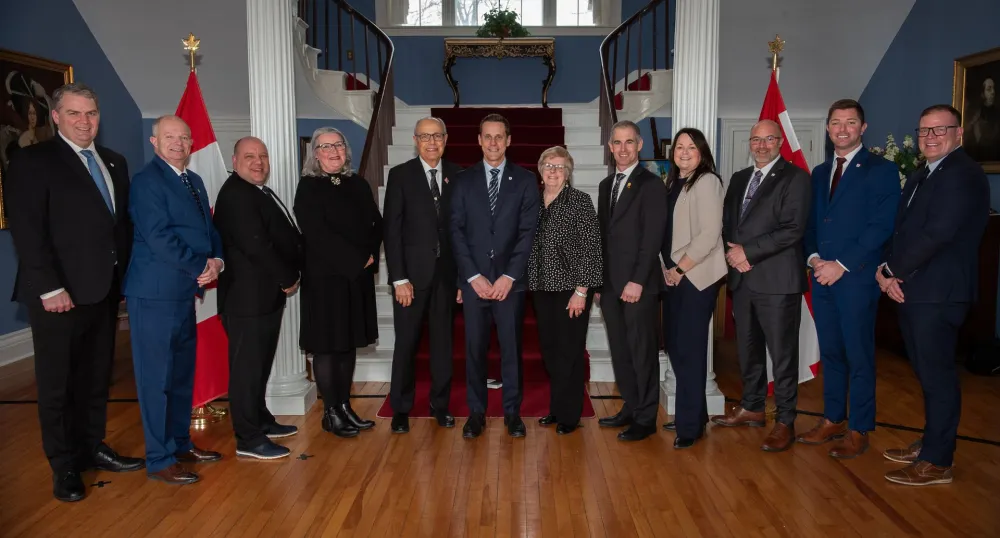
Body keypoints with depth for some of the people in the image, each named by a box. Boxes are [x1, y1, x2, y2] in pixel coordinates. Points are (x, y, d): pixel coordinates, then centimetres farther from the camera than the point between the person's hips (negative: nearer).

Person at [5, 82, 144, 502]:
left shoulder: (114, 162, 14)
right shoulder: (33, 162, -6)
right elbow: (27, 231, -13)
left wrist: (124, 275, 4)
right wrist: (50, 288, -18)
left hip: (104, 290, 6)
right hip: (60, 295, -6)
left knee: (96, 377, 15)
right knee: (57, 384, 7)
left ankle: (92, 448, 29)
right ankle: (63, 466, 20)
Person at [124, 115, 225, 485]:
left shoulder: (193, 181, 15)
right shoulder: (147, 181, -10)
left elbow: (209, 229, 14)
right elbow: (159, 237, -19)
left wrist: (216, 260, -6)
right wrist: (201, 267, -13)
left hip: (184, 291, 8)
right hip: (155, 293, -8)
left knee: (183, 372, 16)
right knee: (157, 376, -1)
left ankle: (181, 443, 29)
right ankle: (160, 460, 9)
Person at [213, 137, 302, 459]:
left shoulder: (262, 192, 17)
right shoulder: (235, 194, -15)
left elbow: (281, 238, 19)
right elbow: (254, 244, -22)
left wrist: (287, 278, 5)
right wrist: (288, 279, -14)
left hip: (266, 294, 10)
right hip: (247, 296, -10)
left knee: (260, 363, 19)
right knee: (247, 366, -4)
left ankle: (260, 421, 31)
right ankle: (249, 439, 3)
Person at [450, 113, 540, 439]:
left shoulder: (525, 180, 5)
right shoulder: (464, 180, 7)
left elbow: (528, 232, -1)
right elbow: (456, 231, 2)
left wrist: (509, 276, -9)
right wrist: (474, 276, -7)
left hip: (510, 280, -1)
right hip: (473, 280, 1)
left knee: (511, 347, 5)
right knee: (474, 348, 4)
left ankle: (512, 412, 17)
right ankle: (476, 412, 15)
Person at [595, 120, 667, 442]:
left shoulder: (651, 184, -6)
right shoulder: (605, 185, 16)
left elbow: (653, 237, -12)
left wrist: (637, 281, -17)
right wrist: (598, 280, 12)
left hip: (639, 284, -6)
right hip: (610, 283, 7)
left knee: (642, 351, 1)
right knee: (620, 350, 11)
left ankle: (646, 418, 11)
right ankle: (630, 407, 23)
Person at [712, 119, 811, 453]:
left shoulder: (795, 178, -4)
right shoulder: (739, 178, 17)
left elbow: (793, 230, -14)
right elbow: (727, 223, 17)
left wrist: (748, 251, -15)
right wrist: (733, 253, -2)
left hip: (777, 279, -6)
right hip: (742, 278, 7)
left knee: (782, 353, 0)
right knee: (747, 348, 16)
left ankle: (785, 422, 10)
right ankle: (752, 408, 31)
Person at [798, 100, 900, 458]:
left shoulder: (881, 170, -3)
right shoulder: (819, 173, 16)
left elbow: (880, 227, -11)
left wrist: (842, 265, -15)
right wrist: (813, 257, -3)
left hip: (857, 278, -6)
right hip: (821, 277, 6)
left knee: (858, 355, 1)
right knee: (830, 352, 13)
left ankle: (859, 430, 11)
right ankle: (833, 419, 24)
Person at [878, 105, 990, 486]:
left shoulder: (963, 174, -12)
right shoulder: (919, 178, 19)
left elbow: (938, 233, -21)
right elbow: (901, 230, 16)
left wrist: (894, 271, -12)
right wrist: (886, 270, -1)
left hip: (938, 293, -9)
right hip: (911, 290, 9)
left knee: (937, 375, -2)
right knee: (926, 372, 17)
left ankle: (937, 462, 8)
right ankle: (931, 442, 29)